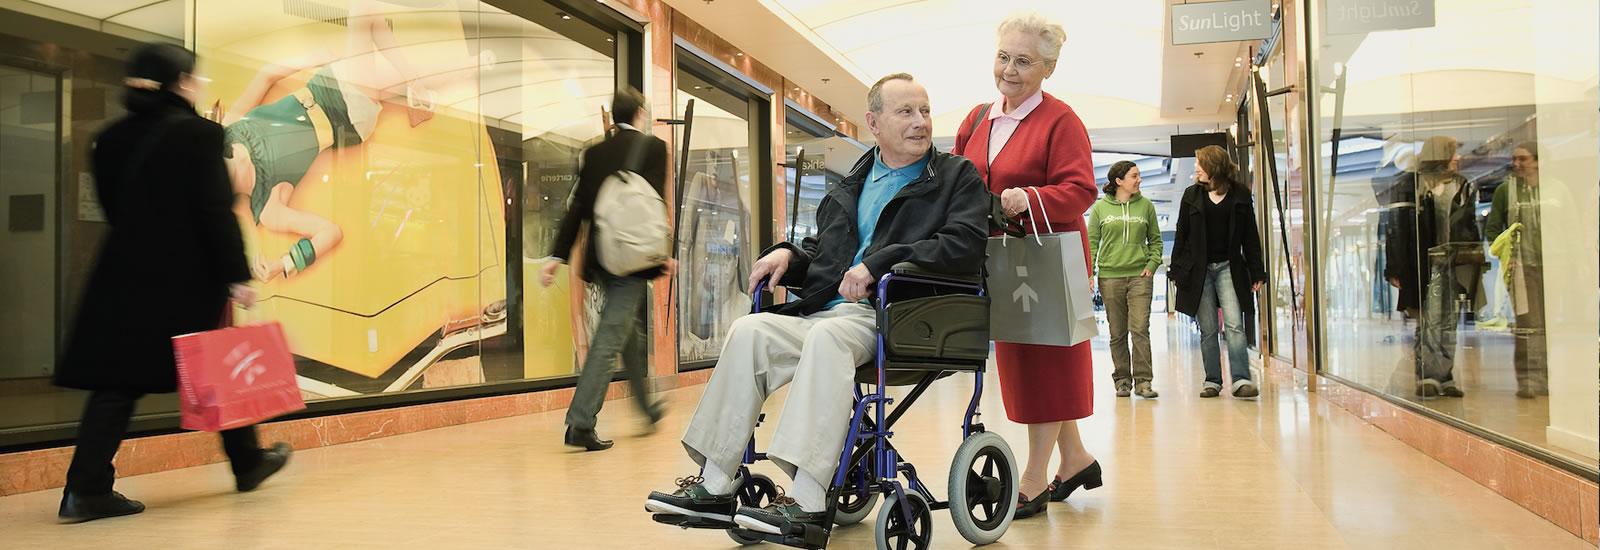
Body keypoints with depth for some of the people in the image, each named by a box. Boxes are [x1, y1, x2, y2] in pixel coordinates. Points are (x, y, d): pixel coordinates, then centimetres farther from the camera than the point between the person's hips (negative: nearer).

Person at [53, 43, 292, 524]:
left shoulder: (112, 139, 9)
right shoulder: (198, 134, -11)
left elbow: (113, 205, 14)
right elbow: (217, 210, -15)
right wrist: (237, 275, -12)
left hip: (123, 278, 5)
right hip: (185, 280, -5)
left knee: (117, 381, 4)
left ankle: (86, 488, -2)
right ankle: (247, 462, 25)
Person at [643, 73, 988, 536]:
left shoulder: (957, 177, 8)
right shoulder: (852, 185, 26)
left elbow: (965, 245, -10)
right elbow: (824, 251, 33)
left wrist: (879, 262, -17)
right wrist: (788, 254, 9)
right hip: (832, 309, 6)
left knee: (827, 335, -36)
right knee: (750, 330, -19)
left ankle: (808, 504, -39)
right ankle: (715, 486, -18)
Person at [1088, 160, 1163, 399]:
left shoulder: (1146, 205, 8)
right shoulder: (1100, 208, 5)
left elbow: (1155, 239, 15)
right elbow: (1092, 242, 6)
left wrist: (1152, 264, 0)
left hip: (1140, 275, 0)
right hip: (1110, 276, 0)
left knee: (1140, 329, -9)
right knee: (1117, 333, 5)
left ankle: (1143, 381, -6)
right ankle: (1122, 380, 14)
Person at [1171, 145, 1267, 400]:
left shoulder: (1240, 194, 2)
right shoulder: (1192, 195, 6)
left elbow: (1250, 235, 5)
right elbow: (1181, 235, 7)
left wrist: (1257, 272, 1)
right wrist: (1176, 270, 2)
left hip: (1229, 267, -1)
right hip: (1198, 269, 1)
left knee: (1234, 325, -11)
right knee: (1207, 330, 4)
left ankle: (1241, 380, -13)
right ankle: (1212, 381, 9)